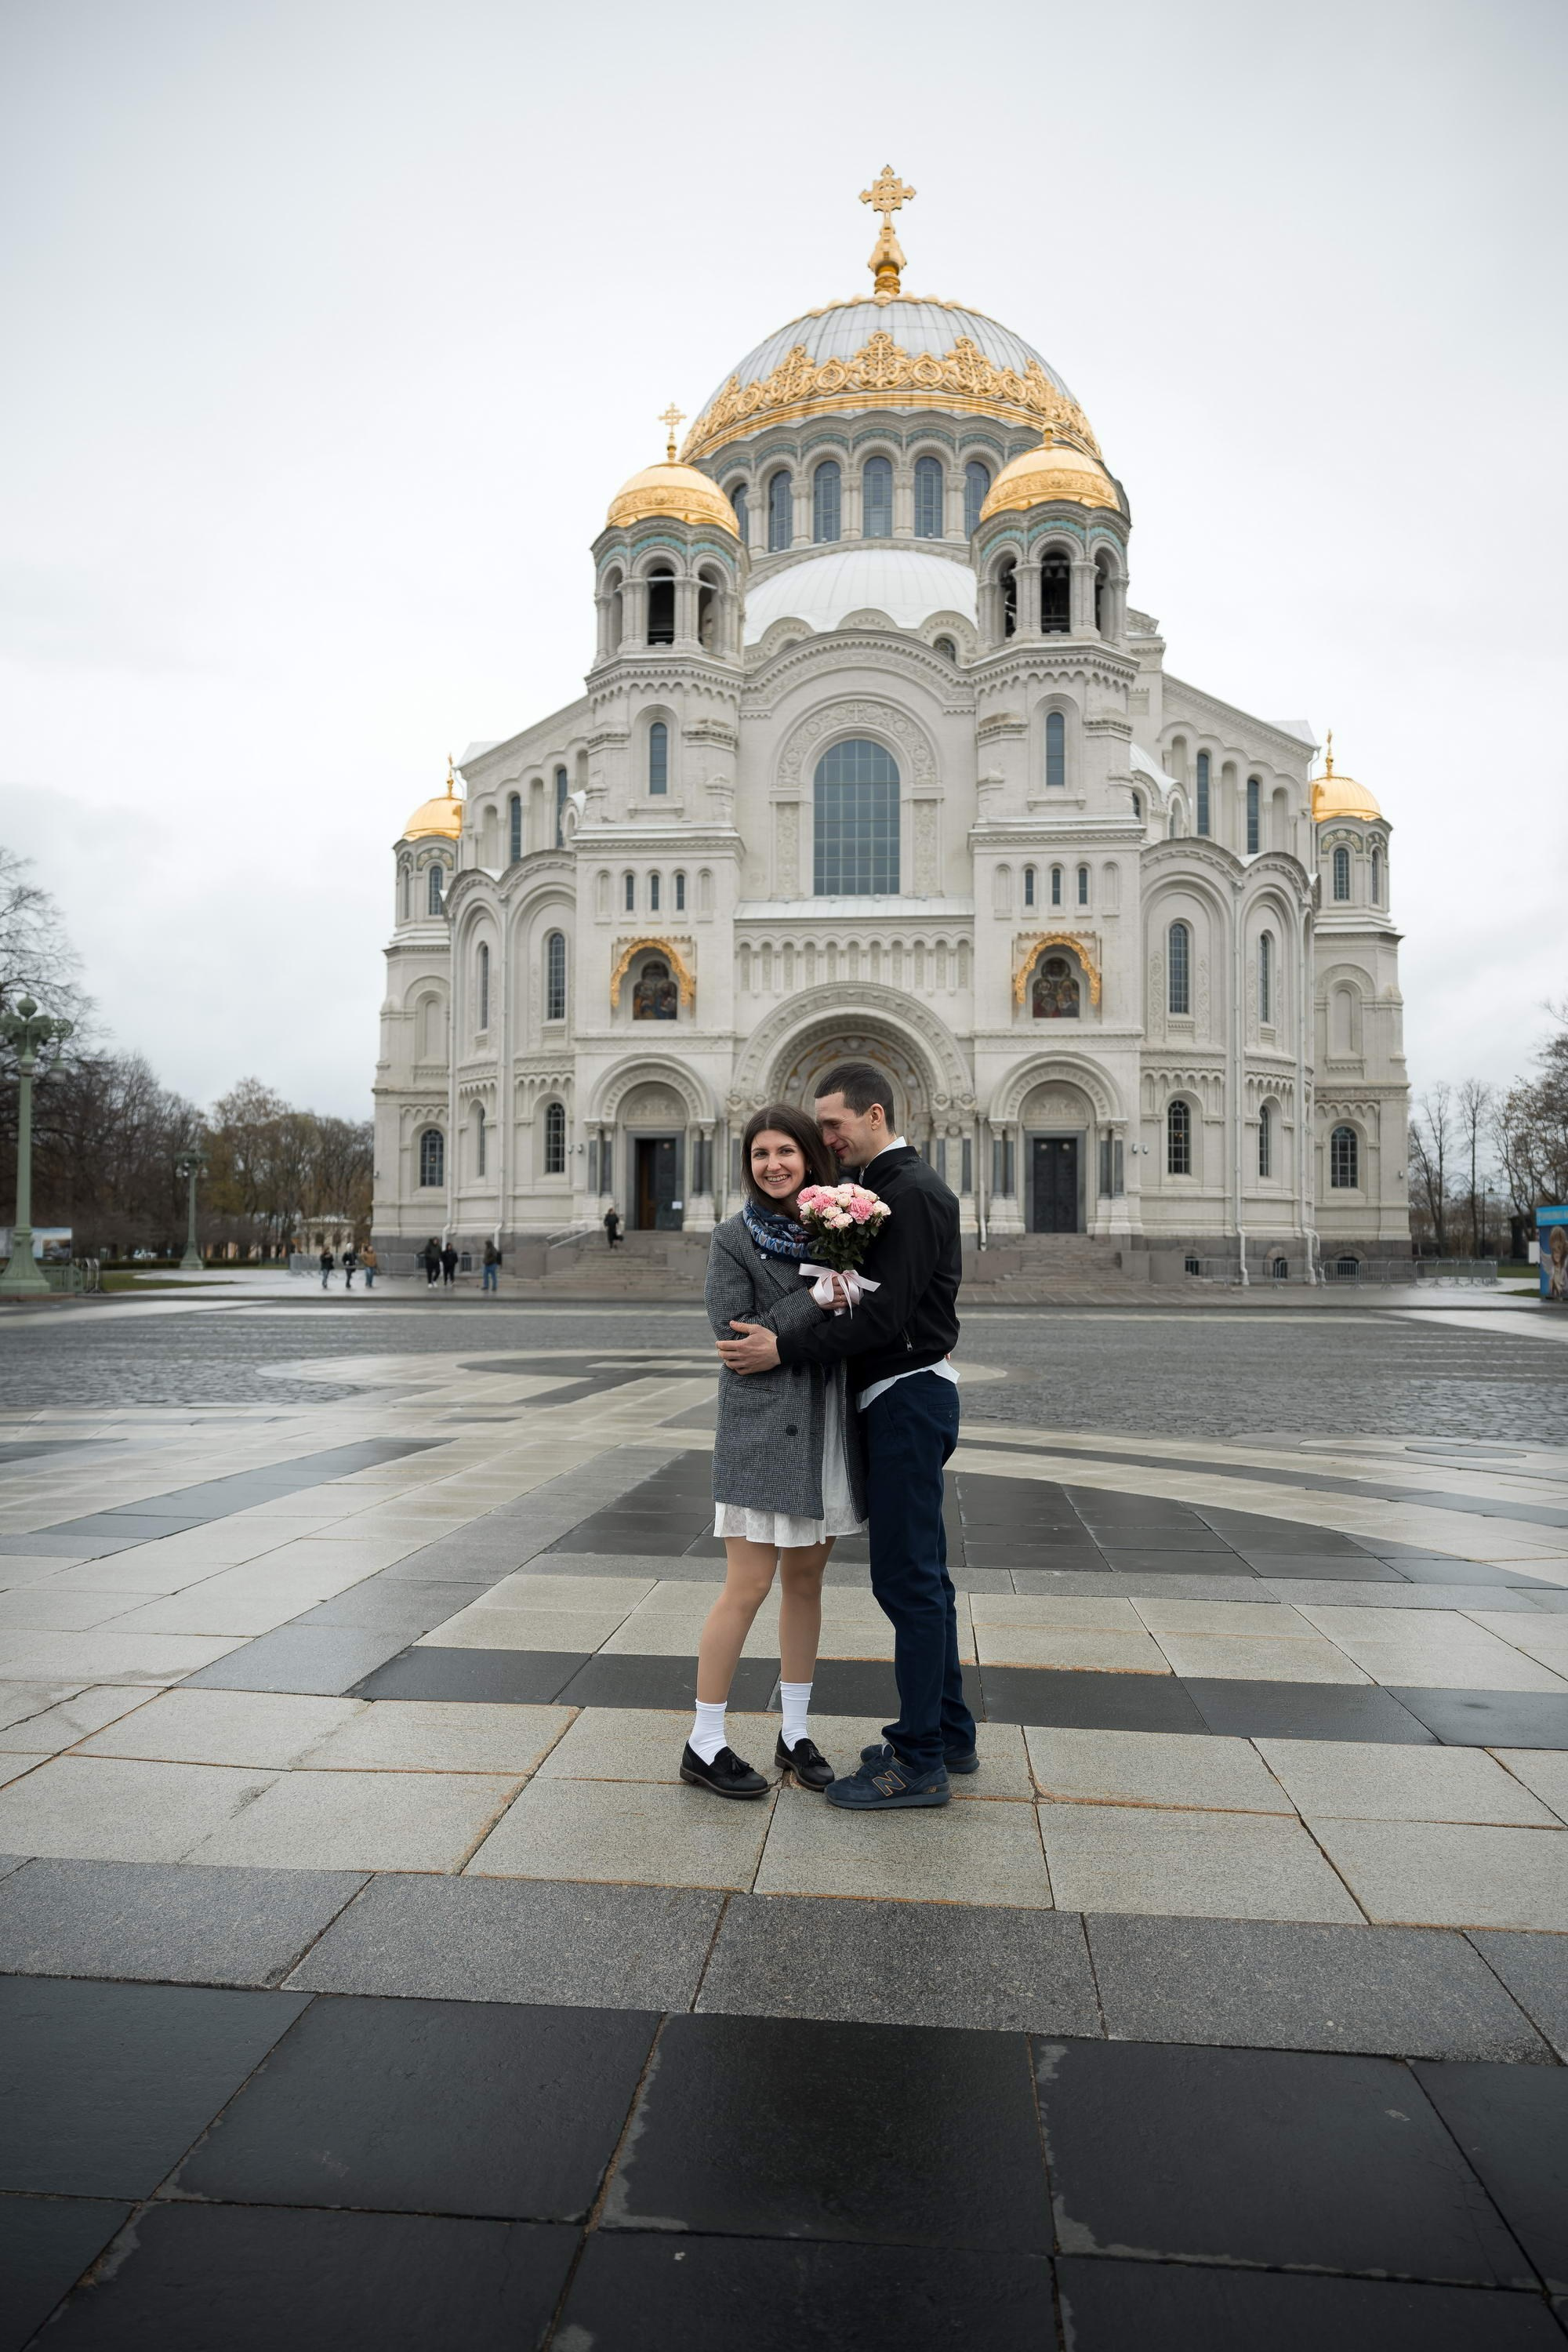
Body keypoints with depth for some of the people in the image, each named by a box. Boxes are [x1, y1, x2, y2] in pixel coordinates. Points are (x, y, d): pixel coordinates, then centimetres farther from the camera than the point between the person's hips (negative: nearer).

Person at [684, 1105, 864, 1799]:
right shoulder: (734, 1238, -5)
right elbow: (737, 1338, -13)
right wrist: (814, 1303, -18)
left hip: (827, 1423, 5)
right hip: (764, 1426, -5)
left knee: (805, 1579, 12)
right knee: (749, 1585, -3)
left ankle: (796, 1734, 25)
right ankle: (704, 1745, 10)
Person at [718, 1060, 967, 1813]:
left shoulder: (911, 1192, -16)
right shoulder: (889, 1187, 16)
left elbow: (884, 1317, -22)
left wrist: (786, 1348, -20)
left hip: (907, 1397, -10)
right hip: (899, 1394, 10)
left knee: (906, 1575, -5)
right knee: (919, 1573, 16)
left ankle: (919, 1763, 4)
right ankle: (948, 1732, 27)